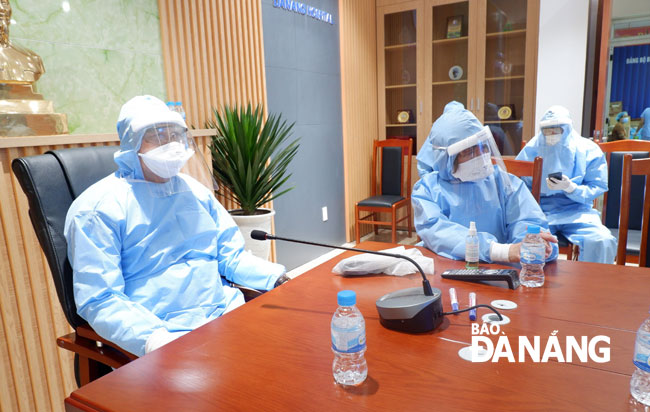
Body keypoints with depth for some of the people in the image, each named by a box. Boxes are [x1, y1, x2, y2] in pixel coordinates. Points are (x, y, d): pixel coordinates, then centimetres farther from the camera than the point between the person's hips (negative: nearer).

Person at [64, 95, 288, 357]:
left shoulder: (195, 191, 14)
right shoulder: (97, 208, -4)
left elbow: (232, 257, 14)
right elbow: (99, 300, -9)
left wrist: (278, 278, -4)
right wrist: (154, 340, -26)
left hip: (226, 312, 6)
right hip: (168, 334, -5)